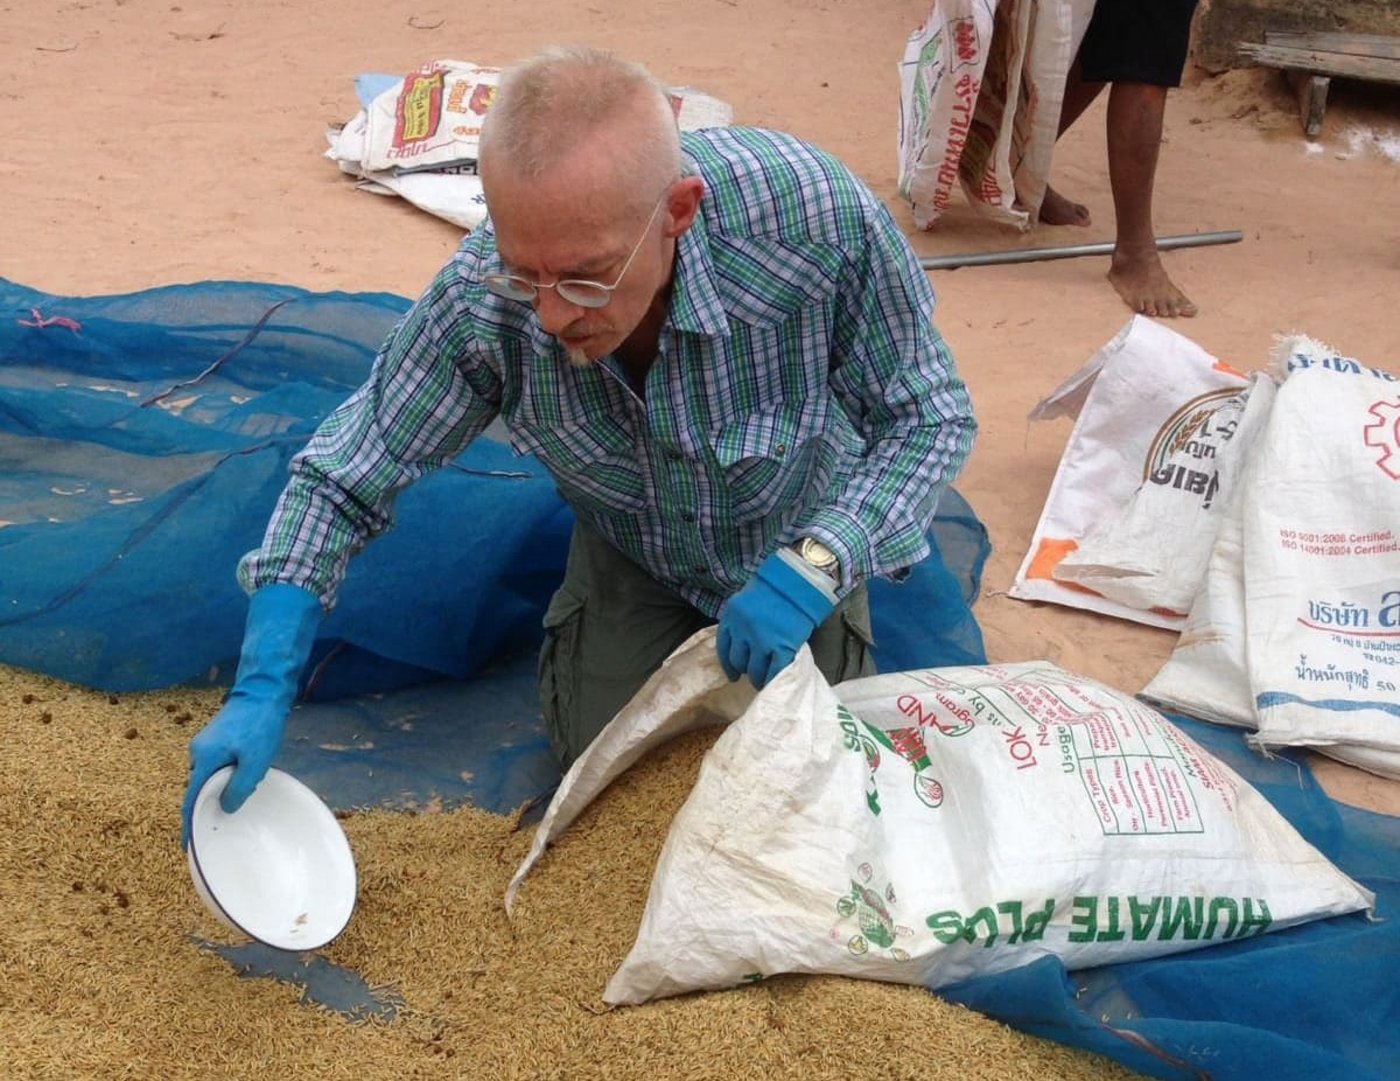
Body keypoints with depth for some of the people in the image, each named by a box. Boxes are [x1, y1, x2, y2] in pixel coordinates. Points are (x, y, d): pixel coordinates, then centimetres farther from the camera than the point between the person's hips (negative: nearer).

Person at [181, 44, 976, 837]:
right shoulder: (480, 303, -34)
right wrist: (262, 693, -29)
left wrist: (815, 564, -38)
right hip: (634, 557, 1)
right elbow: (342, 481, -20)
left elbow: (931, 417, -23)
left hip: (802, 544, 0)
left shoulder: (818, 214, -40)